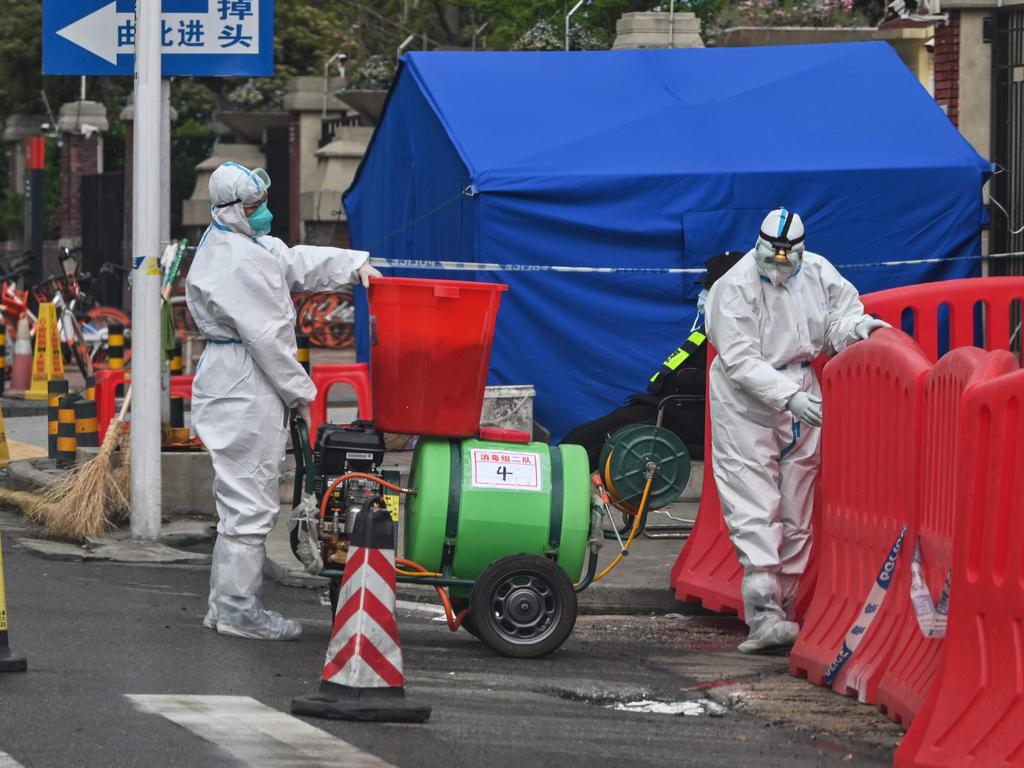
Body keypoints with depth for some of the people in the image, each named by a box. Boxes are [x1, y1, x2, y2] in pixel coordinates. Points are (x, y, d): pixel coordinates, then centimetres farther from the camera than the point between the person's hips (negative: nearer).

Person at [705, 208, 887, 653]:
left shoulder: (818, 274, 0)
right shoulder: (736, 287, -16)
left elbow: (836, 320, 11)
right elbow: (740, 361, -20)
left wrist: (855, 325, -14)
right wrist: (789, 396, -30)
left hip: (801, 398, 6)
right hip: (746, 405, -6)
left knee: (796, 512, 8)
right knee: (753, 508, -13)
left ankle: (781, 609, 17)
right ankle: (764, 617, -22)